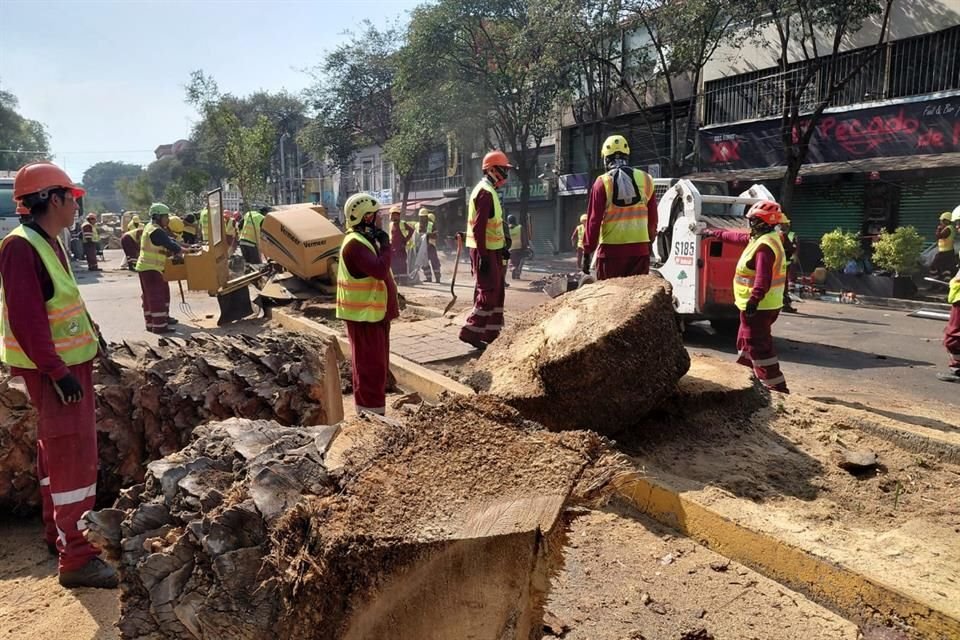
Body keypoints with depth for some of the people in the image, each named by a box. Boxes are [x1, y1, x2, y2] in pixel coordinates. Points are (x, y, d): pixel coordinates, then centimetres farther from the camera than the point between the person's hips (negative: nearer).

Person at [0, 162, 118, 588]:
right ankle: (75, 558, 2)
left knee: (55, 450, 20)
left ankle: (58, 532, 37)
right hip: (52, 368, -10)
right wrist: (57, 371, -25)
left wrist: (88, 329, 14)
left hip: (70, 360, 10)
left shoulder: (49, 242, 9)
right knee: (73, 456, -6)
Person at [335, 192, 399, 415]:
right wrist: (385, 245, -16)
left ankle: (375, 413, 28)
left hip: (374, 312, 11)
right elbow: (380, 270, -30)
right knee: (370, 365, -5)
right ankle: (370, 413, 3)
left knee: (377, 364, 17)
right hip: (364, 315, -11)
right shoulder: (355, 244, -19)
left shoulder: (366, 239, 14)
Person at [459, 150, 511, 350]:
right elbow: (478, 228, -22)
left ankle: (491, 332, 19)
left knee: (496, 289, 13)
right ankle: (471, 331, -3)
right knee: (489, 291, -8)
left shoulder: (489, 191, 16)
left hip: (490, 249, 10)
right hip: (484, 250, -10)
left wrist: (501, 247, 23)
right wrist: (483, 256, -25)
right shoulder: (485, 193, -16)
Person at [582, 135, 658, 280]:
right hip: (640, 249, 3)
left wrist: (587, 253, -1)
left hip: (611, 250, -3)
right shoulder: (645, 180, 6)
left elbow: (594, 220, -5)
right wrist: (650, 240, 26)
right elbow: (653, 218, 12)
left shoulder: (602, 183, -5)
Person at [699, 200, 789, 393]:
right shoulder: (762, 239, 12)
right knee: (746, 342, 22)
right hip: (762, 305, 11)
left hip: (758, 307, -11)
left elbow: (763, 279, -29)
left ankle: (776, 387, -4)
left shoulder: (765, 246, -21)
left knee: (758, 347, -7)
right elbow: (738, 237, 27)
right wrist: (714, 233, 35)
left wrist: (753, 300, -32)